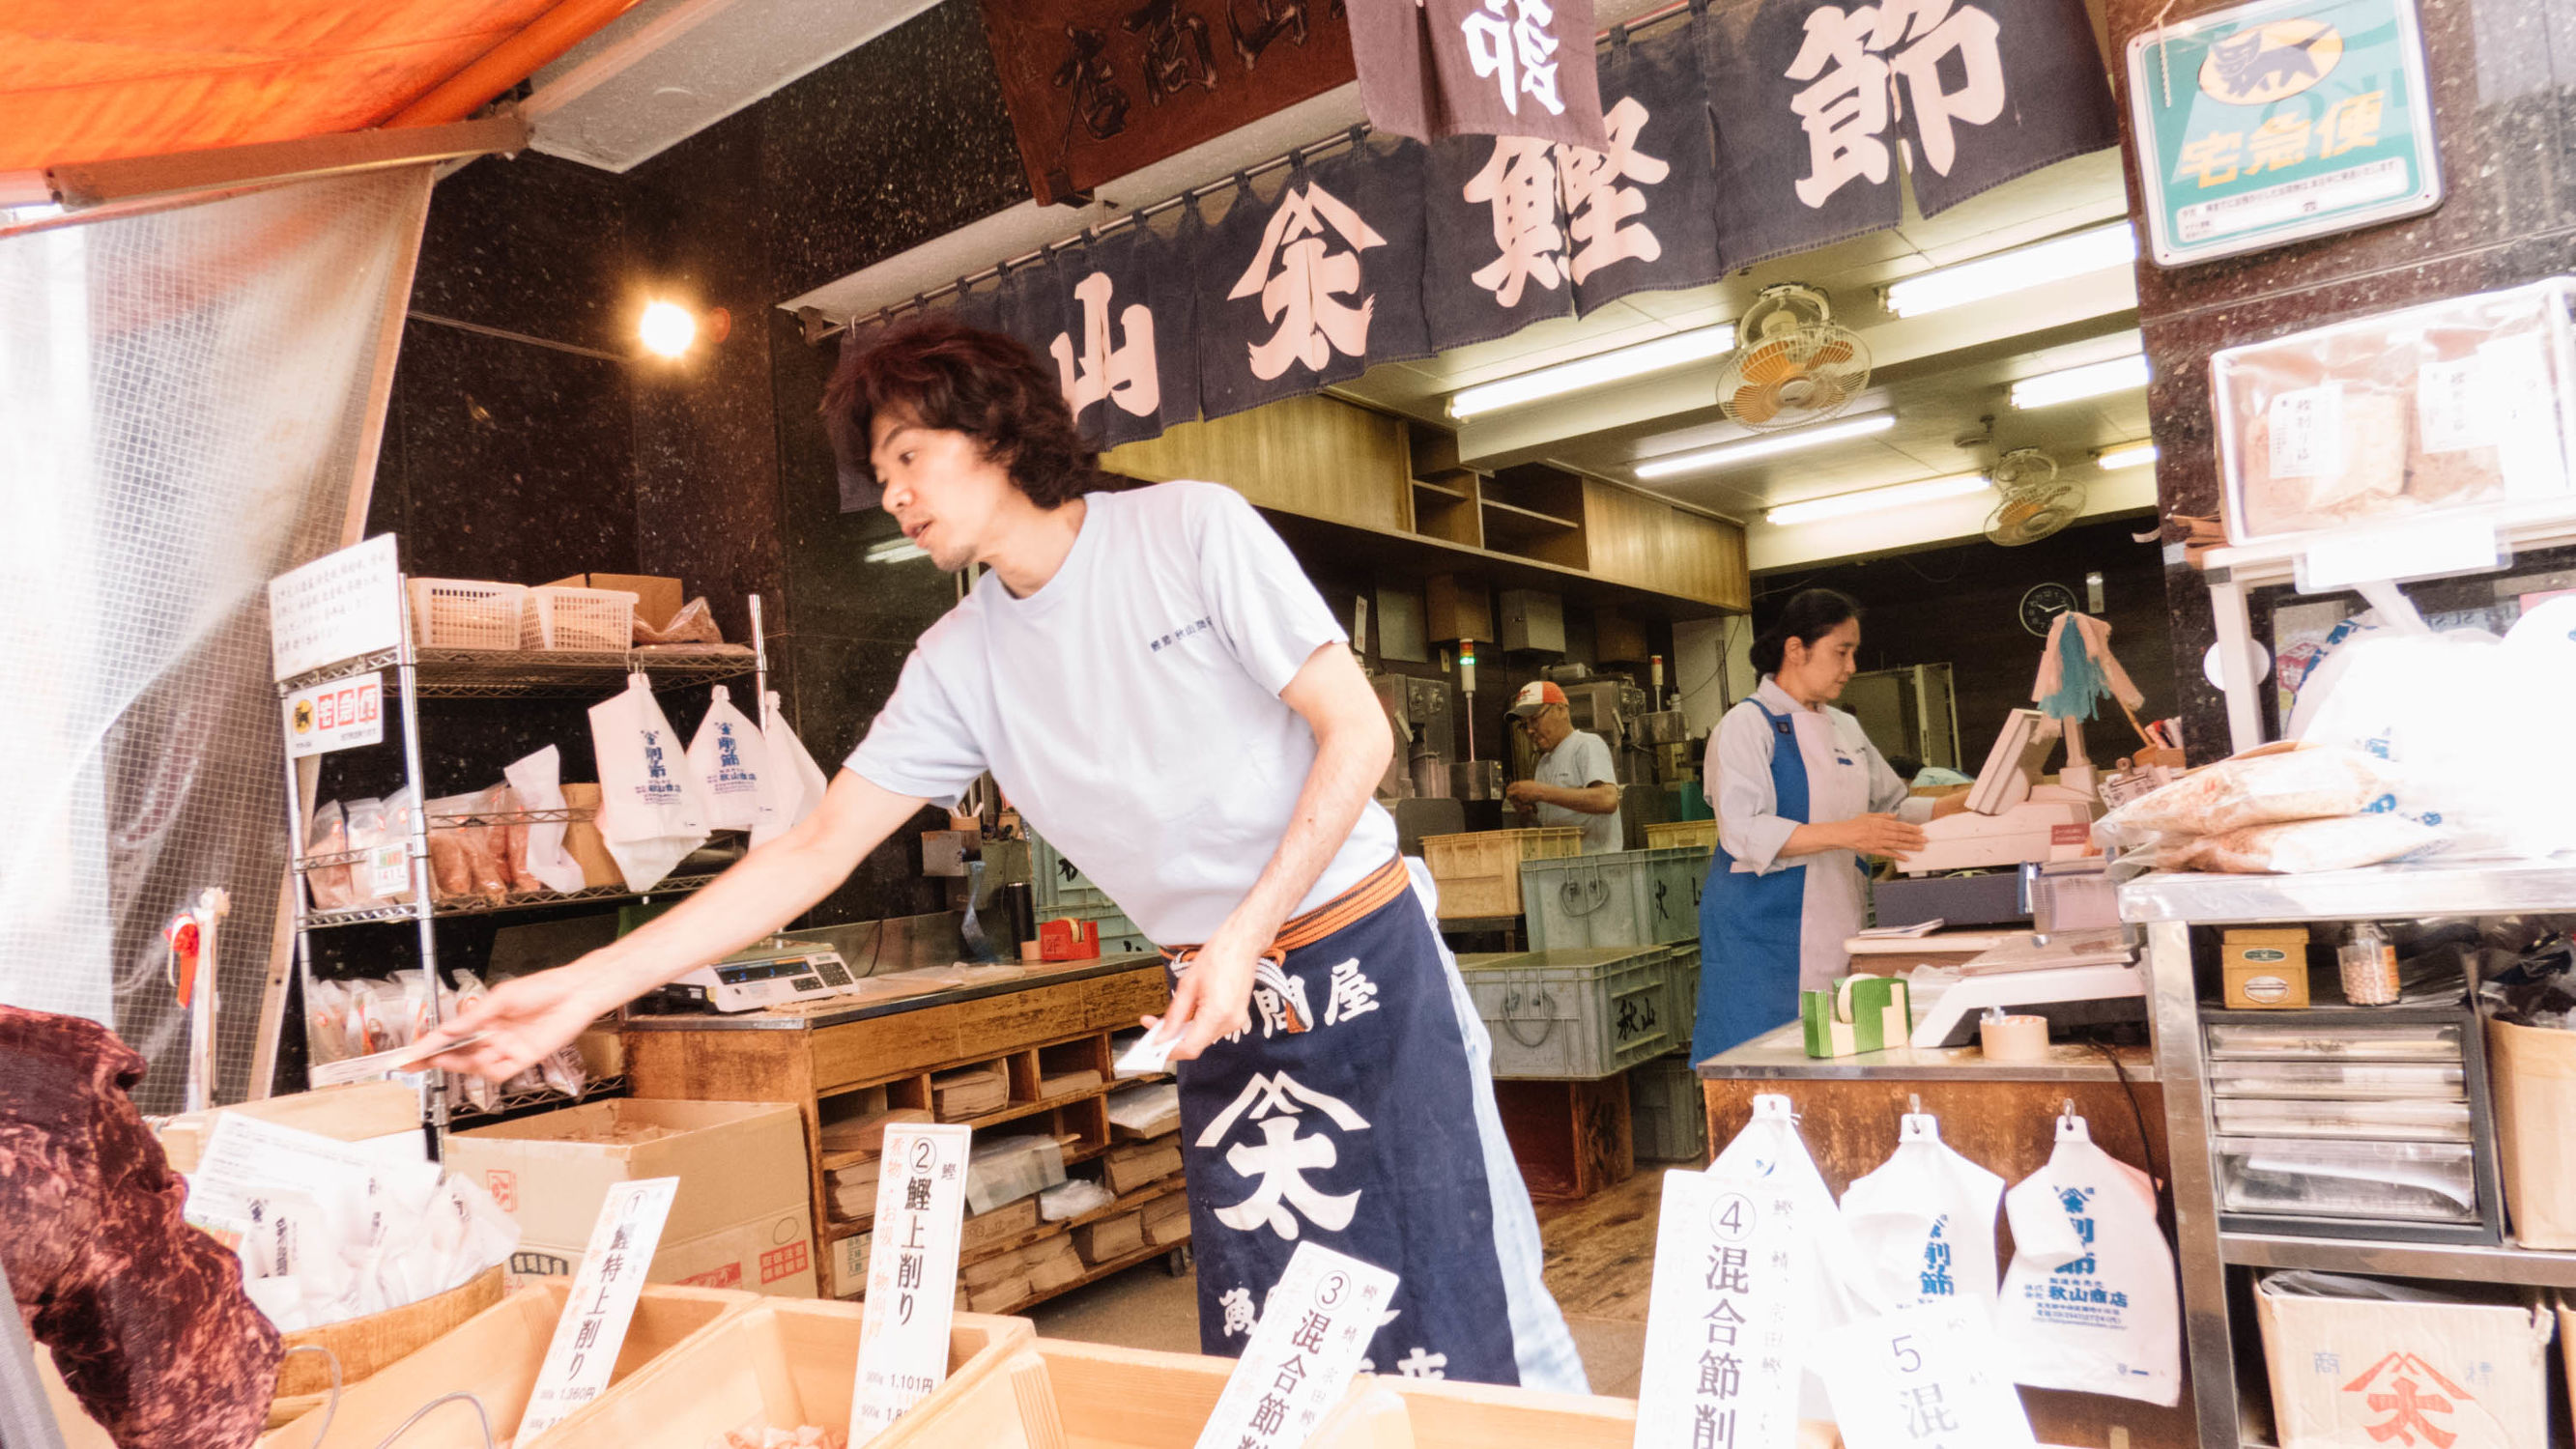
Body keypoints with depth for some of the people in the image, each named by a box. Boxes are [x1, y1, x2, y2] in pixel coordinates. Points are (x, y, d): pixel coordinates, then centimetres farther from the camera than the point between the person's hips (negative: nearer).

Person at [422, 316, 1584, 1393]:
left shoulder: (1192, 528, -9)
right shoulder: (961, 664, 3)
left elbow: (1357, 734, -11)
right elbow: (815, 850, 2)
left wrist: (1248, 931, -19)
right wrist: (585, 989, -3)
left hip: (1367, 959, -4)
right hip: (1226, 1008, 4)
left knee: (1474, 1315, -1)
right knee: (1259, 1352, 8)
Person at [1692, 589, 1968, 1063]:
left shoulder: (1844, 729, 15)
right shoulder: (1748, 725, -8)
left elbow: (1893, 808, 24)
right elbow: (1744, 833, -20)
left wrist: (1969, 804, 9)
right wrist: (1844, 834, -29)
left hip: (1833, 928, 7)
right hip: (1764, 932, -7)